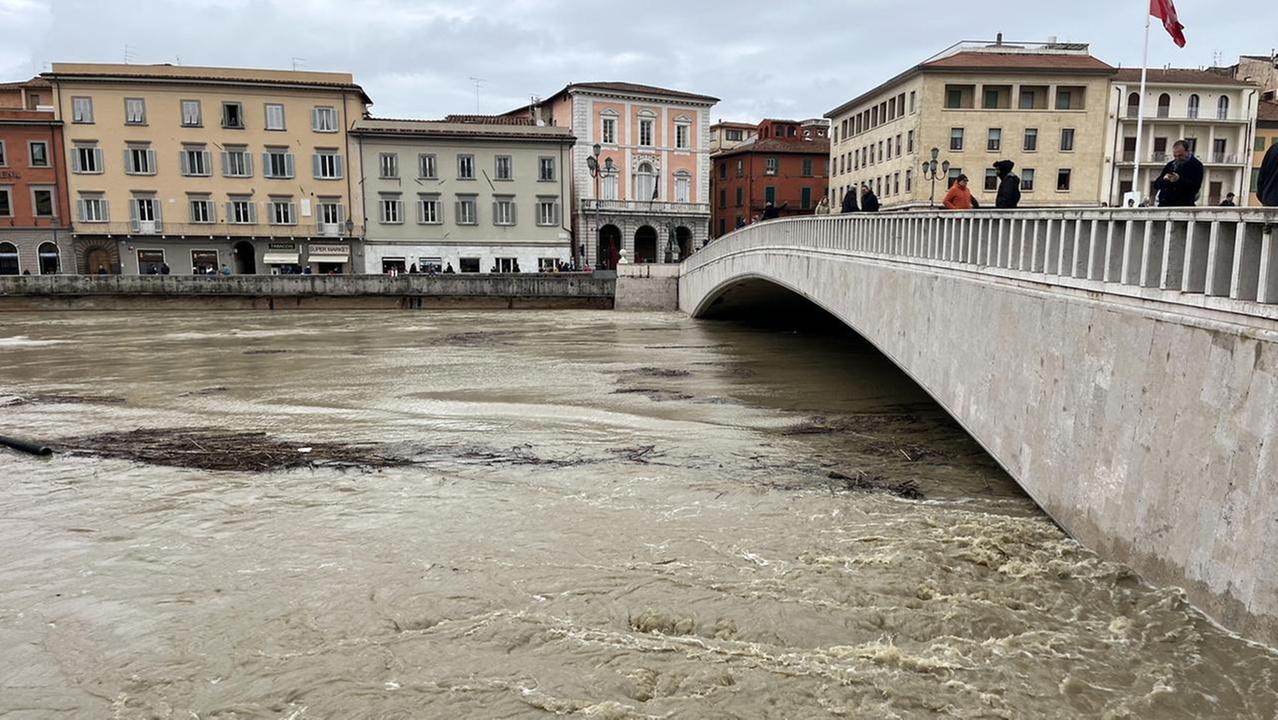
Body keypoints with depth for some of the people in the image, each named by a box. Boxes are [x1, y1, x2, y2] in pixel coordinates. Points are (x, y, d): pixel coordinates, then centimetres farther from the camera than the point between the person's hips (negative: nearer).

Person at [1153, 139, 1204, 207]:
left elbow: (1195, 187, -11)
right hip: (1164, 205, 5)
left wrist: (1179, 180, -22)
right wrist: (1164, 179, -6)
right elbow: (1156, 185, 15)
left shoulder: (1196, 165, 2)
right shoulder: (1170, 165, 20)